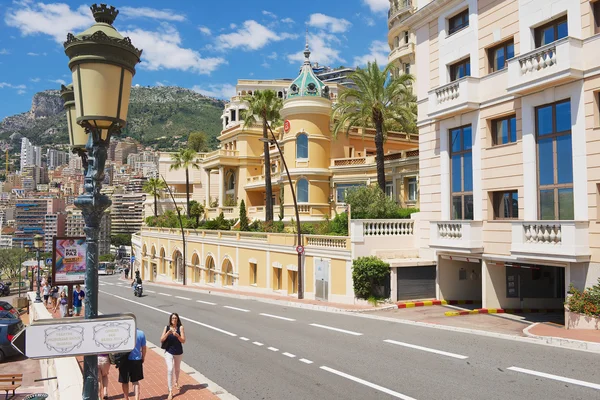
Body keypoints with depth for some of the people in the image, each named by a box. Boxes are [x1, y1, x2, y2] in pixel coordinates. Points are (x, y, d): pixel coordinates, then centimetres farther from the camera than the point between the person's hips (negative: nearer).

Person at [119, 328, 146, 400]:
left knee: (124, 381, 16)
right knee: (135, 381, 16)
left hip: (125, 360, -2)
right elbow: (144, 348, 1)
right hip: (137, 360, 2)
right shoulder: (141, 333, -7)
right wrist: (143, 358, 16)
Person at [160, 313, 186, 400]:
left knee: (177, 369, 22)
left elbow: (183, 341, -16)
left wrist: (177, 335, -32)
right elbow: (161, 340, -12)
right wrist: (168, 333, -25)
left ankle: (176, 383, 51)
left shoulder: (180, 327, -12)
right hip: (169, 352, -1)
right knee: (170, 370, -14)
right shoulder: (167, 327, -8)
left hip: (179, 352, 1)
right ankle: (170, 391, -9)